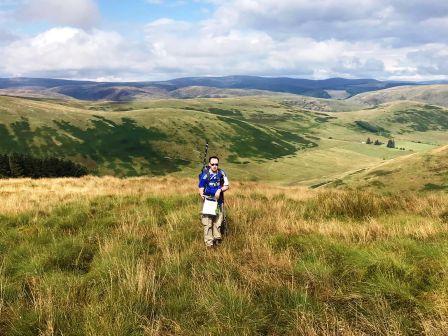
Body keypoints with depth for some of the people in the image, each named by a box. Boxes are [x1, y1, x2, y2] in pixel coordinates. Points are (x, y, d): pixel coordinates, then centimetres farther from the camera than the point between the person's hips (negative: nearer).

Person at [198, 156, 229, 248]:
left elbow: (226, 186, 2)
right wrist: (202, 195, -25)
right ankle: (208, 242, 2)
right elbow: (201, 187, -5)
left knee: (218, 220, 10)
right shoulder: (205, 174, -8)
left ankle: (217, 238, 26)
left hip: (218, 200, 3)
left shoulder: (221, 173, -2)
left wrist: (220, 190, -16)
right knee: (207, 221, -5)